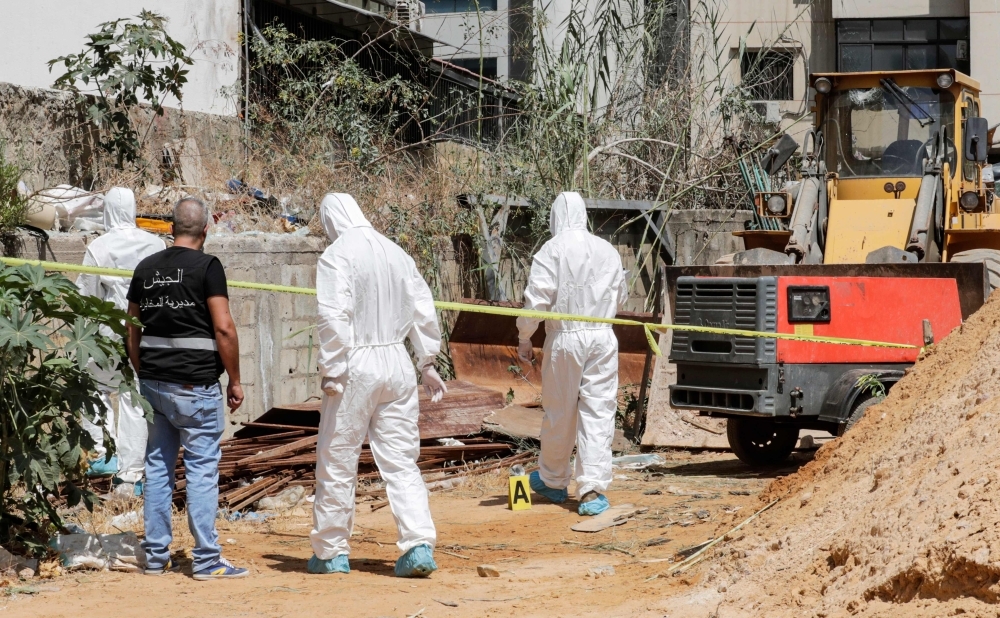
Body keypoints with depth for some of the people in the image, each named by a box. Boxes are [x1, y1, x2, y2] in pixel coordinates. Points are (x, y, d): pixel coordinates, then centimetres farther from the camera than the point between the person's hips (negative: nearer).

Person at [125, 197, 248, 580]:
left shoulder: (146, 268, 9)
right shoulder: (206, 266, -7)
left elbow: (133, 330, 13)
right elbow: (223, 327, -13)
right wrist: (235, 380, -5)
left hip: (153, 382, 6)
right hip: (195, 384, -6)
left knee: (158, 466, 11)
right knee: (202, 468, -2)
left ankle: (156, 557, 15)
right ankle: (206, 560, -1)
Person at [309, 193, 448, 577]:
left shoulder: (336, 256, -9)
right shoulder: (396, 252, 9)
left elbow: (333, 317, -18)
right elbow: (423, 310, 11)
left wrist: (331, 372, -14)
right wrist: (427, 362, 18)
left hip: (355, 365, -5)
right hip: (397, 362, 5)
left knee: (337, 461, 7)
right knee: (401, 461, 7)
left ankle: (331, 552, 15)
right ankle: (419, 545, -6)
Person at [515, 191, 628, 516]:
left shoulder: (552, 250, -8)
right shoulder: (607, 250, 4)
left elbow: (536, 299, -12)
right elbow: (621, 296, 16)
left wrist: (524, 339, 0)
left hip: (565, 339, -3)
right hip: (602, 337, 3)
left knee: (558, 414, 11)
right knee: (599, 413, 3)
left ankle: (553, 481, 28)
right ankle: (592, 490, -4)